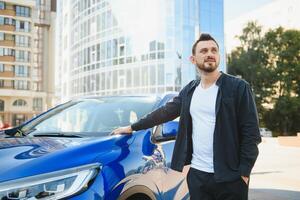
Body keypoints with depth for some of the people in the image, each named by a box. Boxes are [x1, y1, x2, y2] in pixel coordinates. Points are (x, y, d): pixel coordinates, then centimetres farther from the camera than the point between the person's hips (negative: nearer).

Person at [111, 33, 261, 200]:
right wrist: (132, 127, 18)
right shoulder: (189, 90, 10)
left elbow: (251, 132, -8)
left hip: (230, 177, -4)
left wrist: (244, 172, -13)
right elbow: (165, 112, 17)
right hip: (197, 174, 4)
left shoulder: (238, 87, -6)